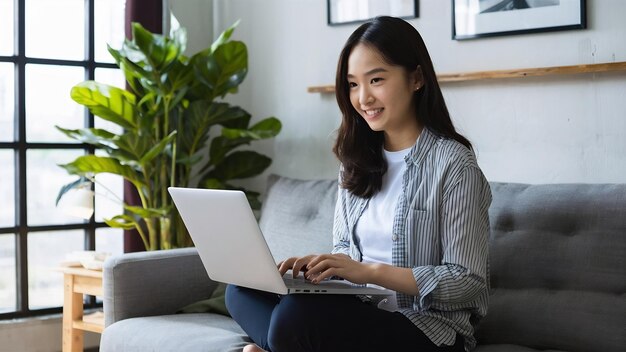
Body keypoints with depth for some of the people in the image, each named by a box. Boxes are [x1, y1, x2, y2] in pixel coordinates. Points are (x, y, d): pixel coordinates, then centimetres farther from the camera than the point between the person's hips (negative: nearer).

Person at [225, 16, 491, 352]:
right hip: (359, 311, 7)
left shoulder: (453, 163, -10)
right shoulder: (357, 160, 11)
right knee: (243, 289, -9)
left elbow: (468, 281, -13)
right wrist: (319, 264, -8)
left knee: (297, 315, -30)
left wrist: (370, 271, -20)